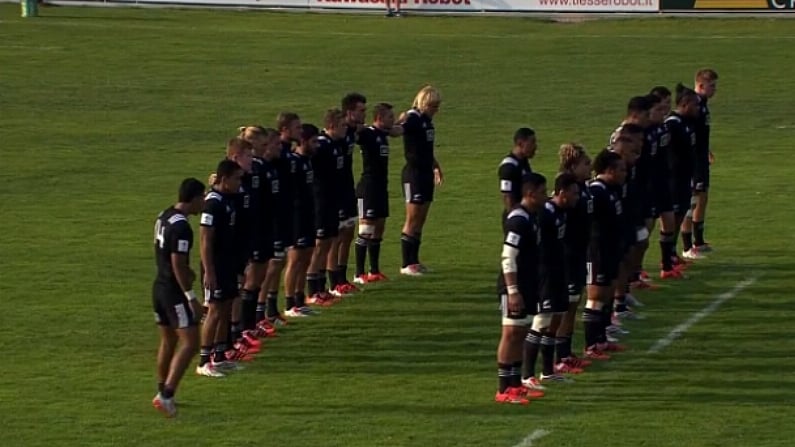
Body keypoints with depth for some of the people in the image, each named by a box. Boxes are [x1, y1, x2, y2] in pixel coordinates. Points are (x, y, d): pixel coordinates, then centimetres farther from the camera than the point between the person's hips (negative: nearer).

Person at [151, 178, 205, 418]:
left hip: (159, 287, 10)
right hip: (175, 291, -10)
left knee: (168, 341, 20)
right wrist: (191, 297, -20)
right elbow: (178, 265, -23)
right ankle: (166, 395, -15)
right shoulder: (181, 227, -21)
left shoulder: (164, 216, 9)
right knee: (189, 342, -8)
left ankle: (162, 393, 28)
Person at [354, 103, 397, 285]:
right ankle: (359, 274, -2)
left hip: (381, 187, 9)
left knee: (379, 229, 13)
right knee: (365, 231, -6)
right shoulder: (367, 134, -14)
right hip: (368, 188, -9)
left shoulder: (383, 134, 12)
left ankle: (374, 271, 21)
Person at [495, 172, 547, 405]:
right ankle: (504, 390, -3)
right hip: (515, 288, -10)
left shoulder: (531, 218, 12)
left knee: (520, 333, 13)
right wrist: (513, 291, -24)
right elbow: (507, 257, -22)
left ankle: (516, 384, 20)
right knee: (511, 333, -6)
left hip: (528, 287, 10)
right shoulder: (519, 220, -18)